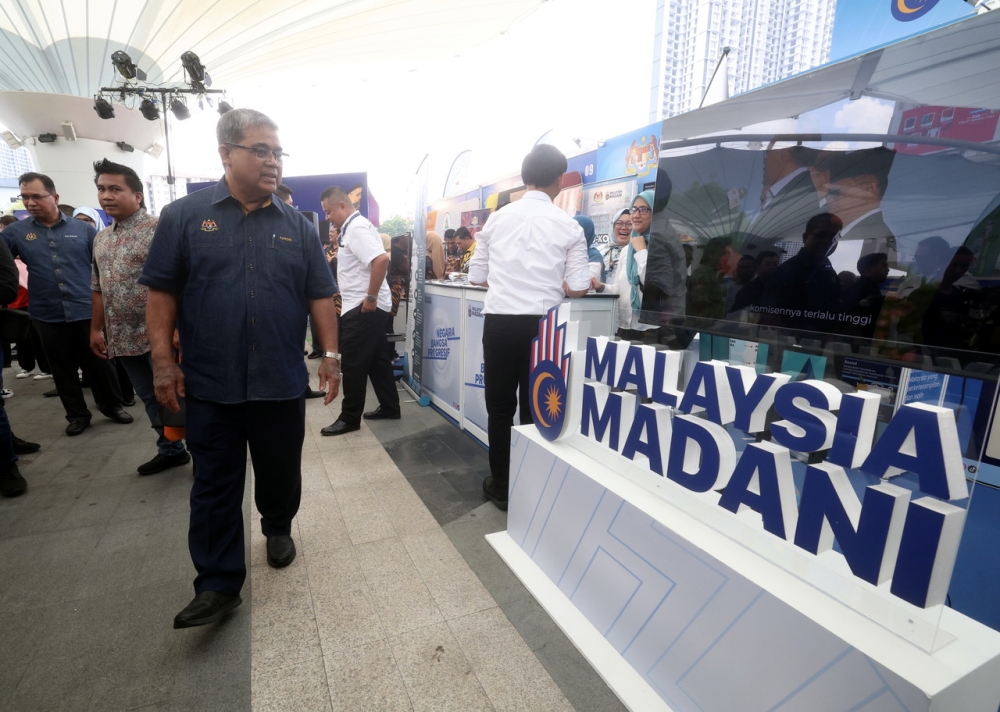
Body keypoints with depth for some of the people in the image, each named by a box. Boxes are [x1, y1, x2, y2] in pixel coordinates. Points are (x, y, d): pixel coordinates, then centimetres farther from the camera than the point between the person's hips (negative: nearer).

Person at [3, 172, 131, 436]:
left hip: (87, 312, -2)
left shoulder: (83, 229, 1)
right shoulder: (15, 232, 4)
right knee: (62, 368, 11)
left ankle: (112, 405, 25)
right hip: (47, 315, 2)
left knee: (98, 362, 8)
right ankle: (77, 414, 24)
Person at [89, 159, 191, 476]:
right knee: (150, 398, 14)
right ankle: (171, 450, 27)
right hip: (122, 338, 7)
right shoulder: (101, 238, 15)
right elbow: (99, 289, 20)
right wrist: (96, 330, 17)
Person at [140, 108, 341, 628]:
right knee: (215, 486, 7)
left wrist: (330, 355, -1)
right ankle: (218, 585, 18)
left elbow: (320, 296, 6)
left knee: (281, 472, 15)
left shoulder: (298, 226, 6)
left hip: (282, 383, 2)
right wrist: (163, 361, -4)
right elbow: (161, 292, 1)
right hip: (209, 385, -1)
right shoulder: (184, 215, 2)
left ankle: (278, 529, 42)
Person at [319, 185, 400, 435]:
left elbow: (381, 260, -30)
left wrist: (371, 298, -25)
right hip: (365, 308, 10)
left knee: (354, 365, -2)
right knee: (377, 360, 14)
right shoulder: (354, 227, 16)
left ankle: (350, 418, 9)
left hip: (363, 309, -10)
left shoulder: (356, 228, -15)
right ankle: (390, 408, 23)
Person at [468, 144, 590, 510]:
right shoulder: (569, 227, 0)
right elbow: (578, 288, -2)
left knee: (500, 407, 13)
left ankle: (501, 486, 24)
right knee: (536, 408, 12)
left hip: (499, 321, 1)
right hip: (541, 325, -1)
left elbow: (476, 276, 10)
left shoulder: (497, 219, 5)